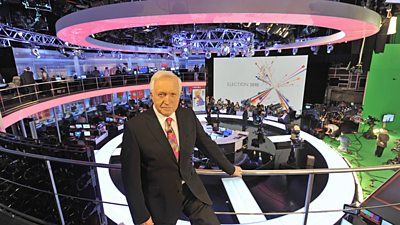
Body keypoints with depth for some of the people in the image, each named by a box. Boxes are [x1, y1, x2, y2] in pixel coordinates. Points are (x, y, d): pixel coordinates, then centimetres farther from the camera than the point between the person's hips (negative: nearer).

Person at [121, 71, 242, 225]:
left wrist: (230, 168, 15)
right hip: (160, 198, -3)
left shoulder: (188, 115, -7)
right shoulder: (135, 127, -19)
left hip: (192, 190, 3)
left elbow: (206, 144, 5)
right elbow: (131, 176, -13)